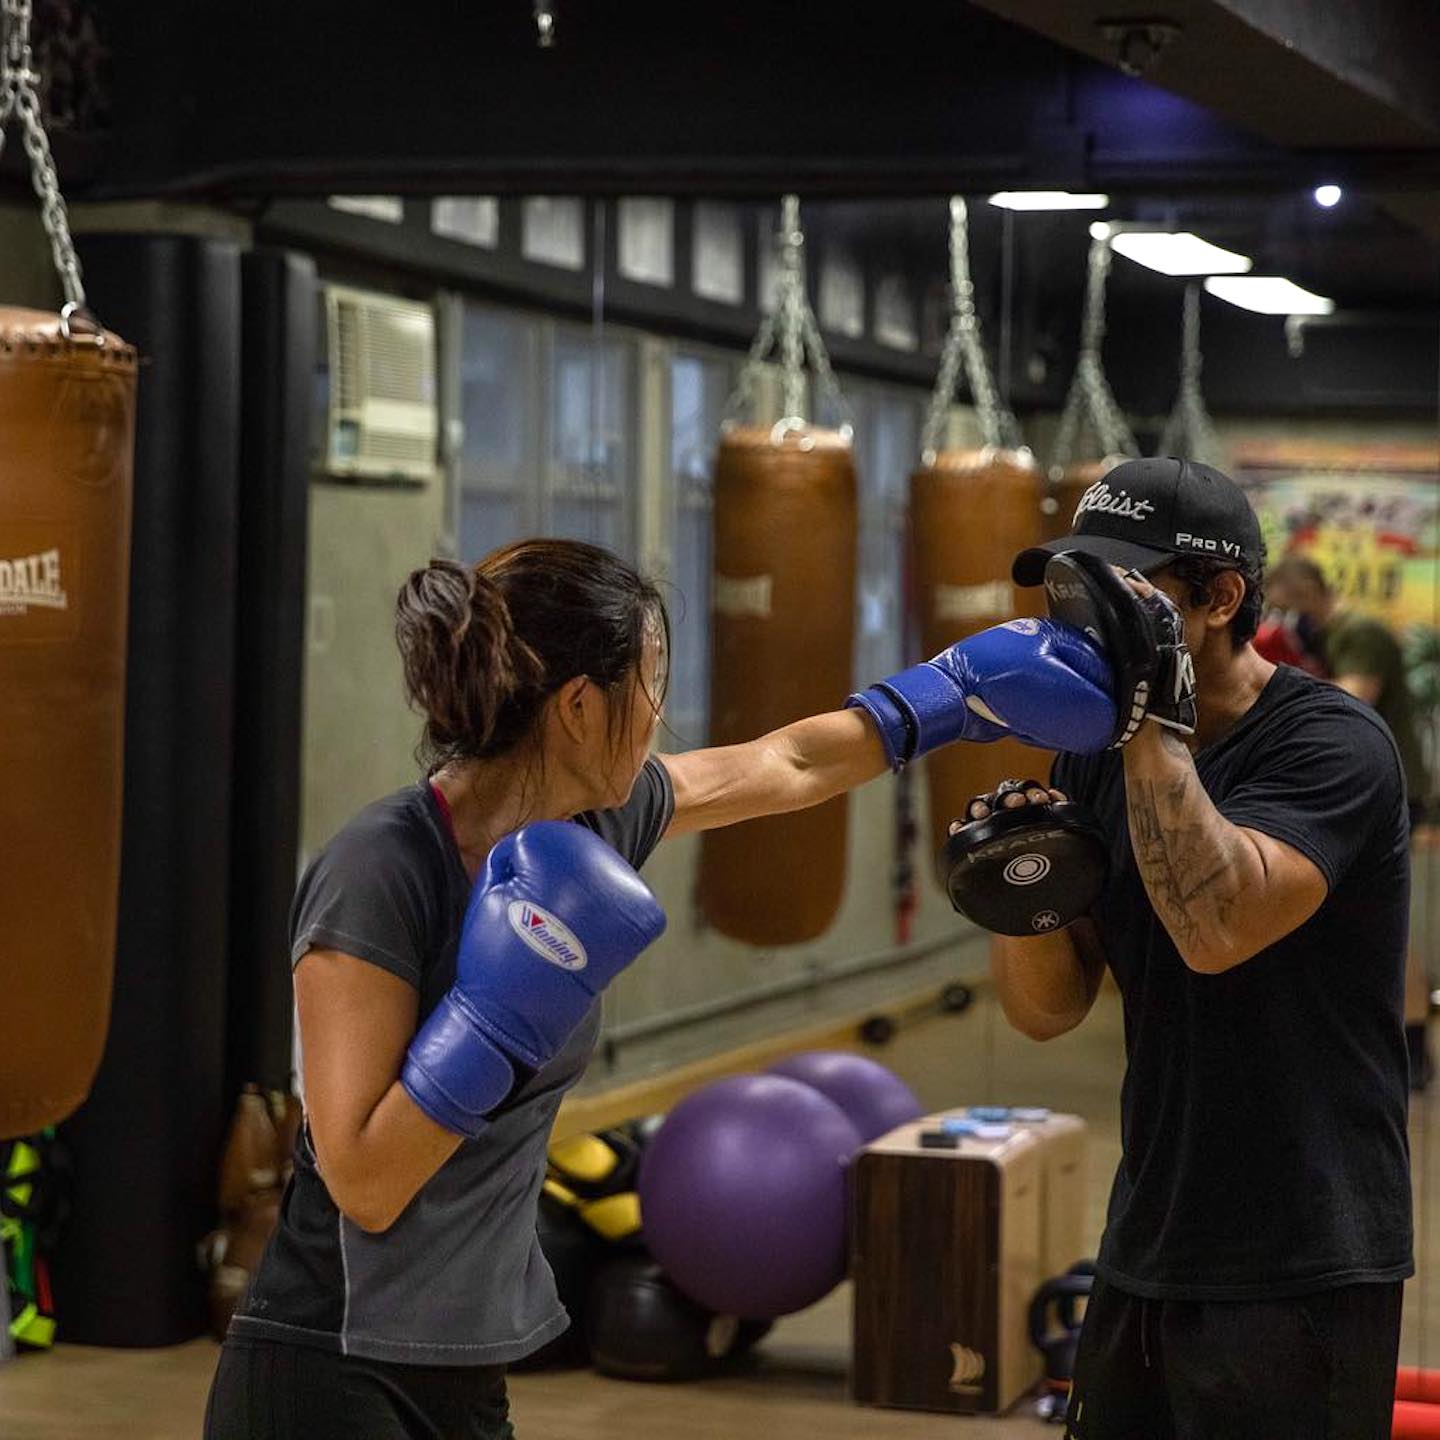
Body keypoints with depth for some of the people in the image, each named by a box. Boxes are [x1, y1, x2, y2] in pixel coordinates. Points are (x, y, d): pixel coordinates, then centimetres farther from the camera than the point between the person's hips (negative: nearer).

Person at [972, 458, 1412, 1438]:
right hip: (1147, 1253, 7)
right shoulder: (1099, 757, 7)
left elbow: (1216, 932, -29)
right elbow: (1049, 1010, 7)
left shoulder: (1331, 743, -13)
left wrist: (1152, 720, -25)